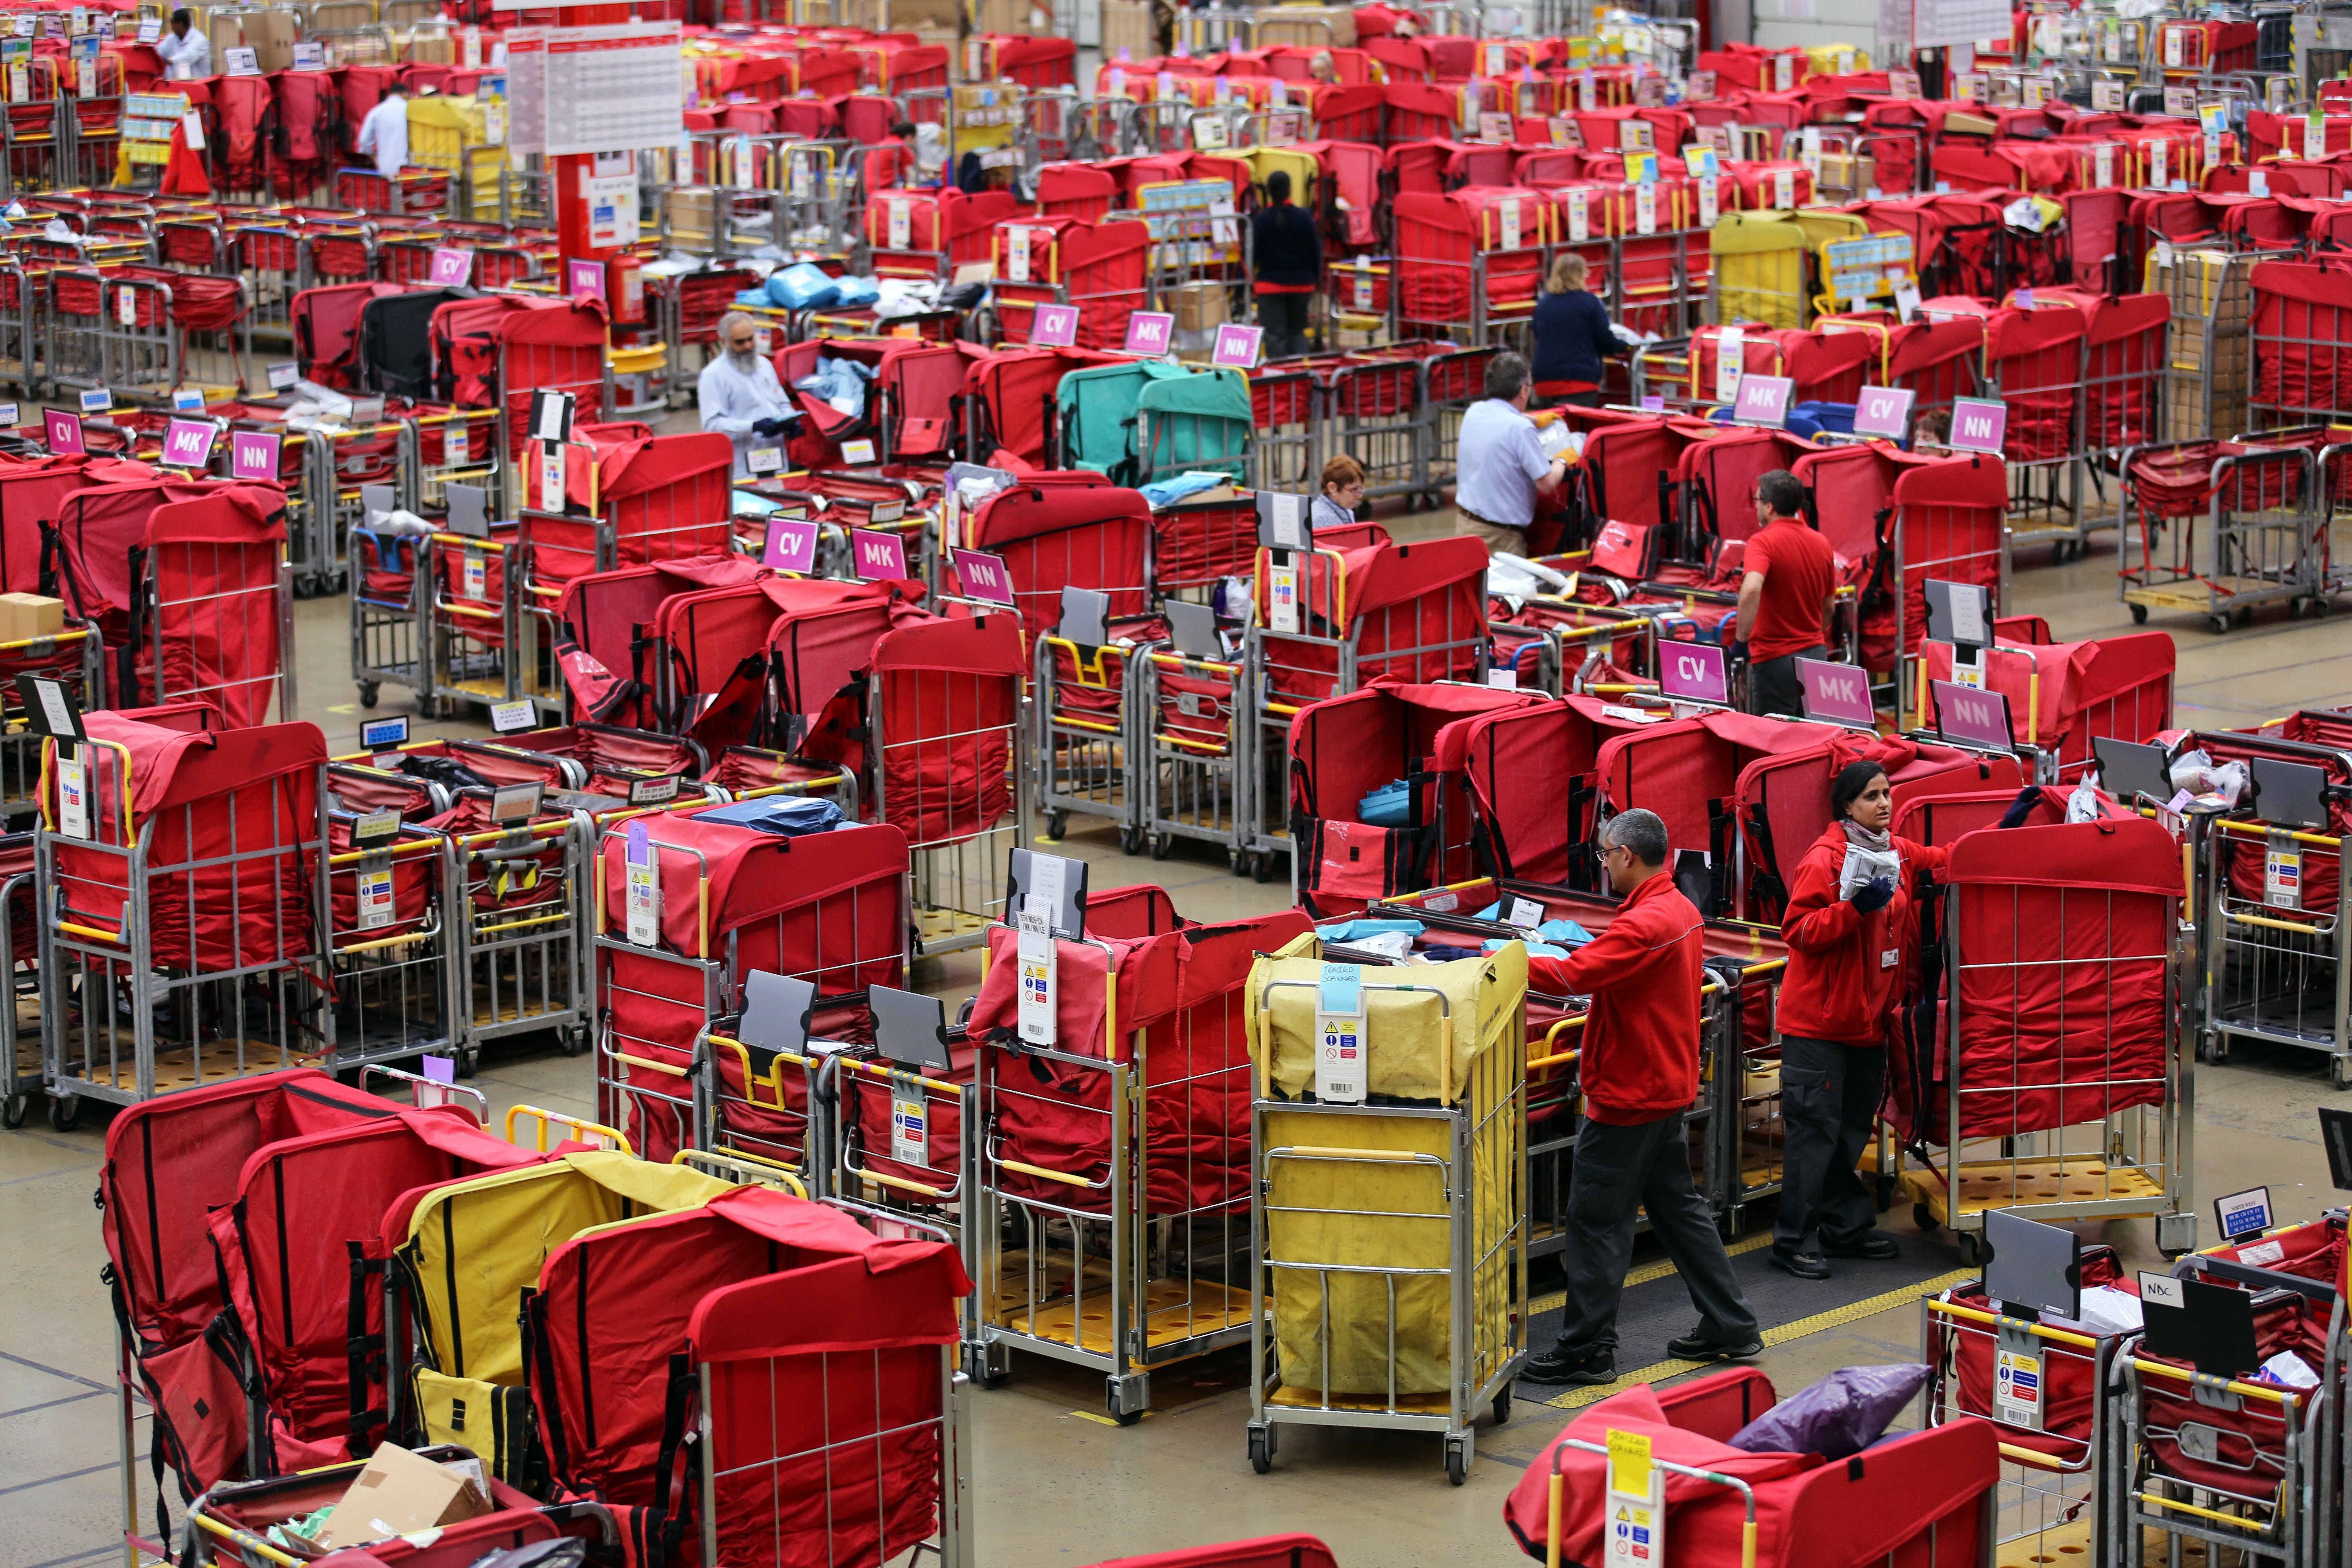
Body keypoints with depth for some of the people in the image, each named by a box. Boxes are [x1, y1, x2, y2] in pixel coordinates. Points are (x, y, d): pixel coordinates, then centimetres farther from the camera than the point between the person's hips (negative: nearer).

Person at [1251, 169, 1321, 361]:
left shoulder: (1261, 220, -10)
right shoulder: (1304, 218, -3)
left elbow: (1253, 253, -9)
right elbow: (1315, 253, 2)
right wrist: (1315, 280, 14)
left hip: (1271, 284, -3)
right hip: (1301, 285, 3)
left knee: (1275, 335, 0)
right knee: (1297, 331, 15)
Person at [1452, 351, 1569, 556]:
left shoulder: (1473, 413, 5)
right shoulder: (1521, 429, -17)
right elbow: (1547, 484, -14)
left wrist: (1533, 420, 46)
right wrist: (1562, 461, 6)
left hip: (1465, 523, 8)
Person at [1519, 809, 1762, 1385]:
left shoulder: (1644, 925, -24)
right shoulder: (1683, 911, 8)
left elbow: (1571, 976, -30)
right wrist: (1588, 949, 9)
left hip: (1629, 1094, -10)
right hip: (1668, 1085, 10)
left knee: (1598, 1219, -2)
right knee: (1677, 1205, 18)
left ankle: (1586, 1350, 3)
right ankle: (1730, 1327, 23)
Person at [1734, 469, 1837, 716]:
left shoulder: (1763, 542, -13)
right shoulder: (1821, 543, 8)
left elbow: (1751, 589, -32)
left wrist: (1741, 640, -25)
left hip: (1775, 660, -6)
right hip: (1815, 654, 6)